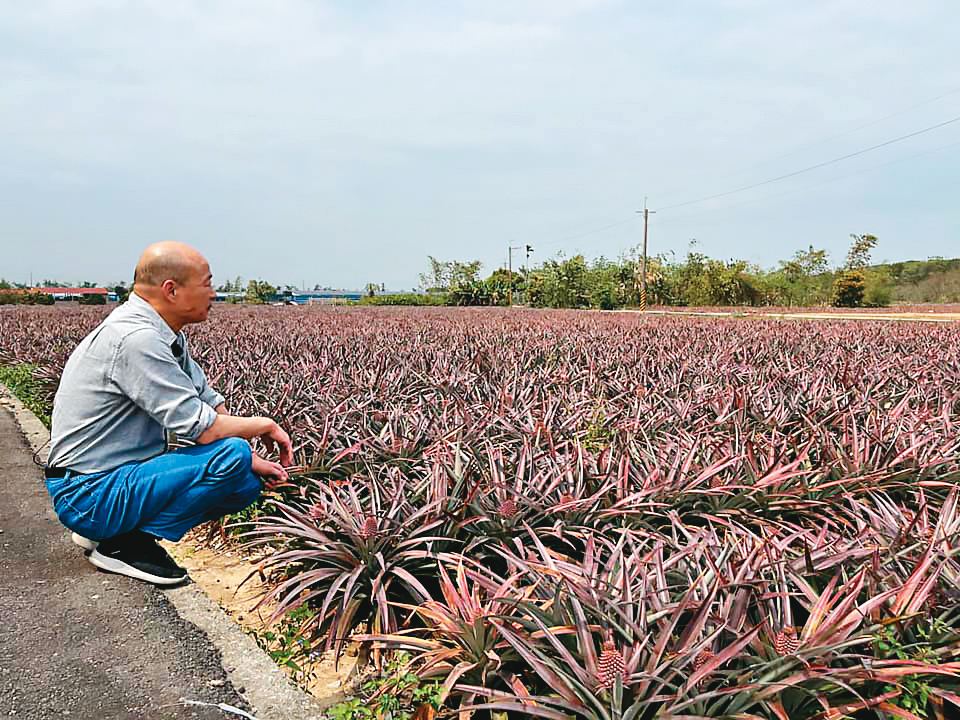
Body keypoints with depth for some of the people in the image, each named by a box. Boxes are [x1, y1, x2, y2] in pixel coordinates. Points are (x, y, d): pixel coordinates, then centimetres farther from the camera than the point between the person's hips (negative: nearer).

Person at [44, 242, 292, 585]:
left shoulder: (163, 336, 7)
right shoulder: (136, 339, -25)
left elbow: (210, 403, 11)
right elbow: (203, 428, -27)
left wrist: (252, 460, 0)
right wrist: (266, 425, -10)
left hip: (120, 476, 10)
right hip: (90, 495, -10)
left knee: (248, 484, 6)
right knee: (232, 456, -25)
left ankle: (107, 531, 11)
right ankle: (124, 544, -8)